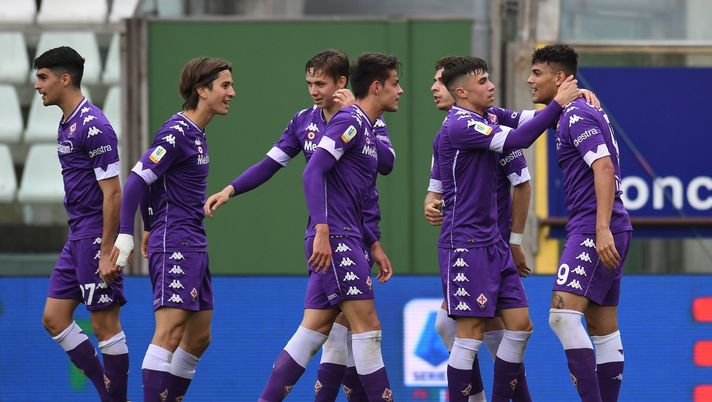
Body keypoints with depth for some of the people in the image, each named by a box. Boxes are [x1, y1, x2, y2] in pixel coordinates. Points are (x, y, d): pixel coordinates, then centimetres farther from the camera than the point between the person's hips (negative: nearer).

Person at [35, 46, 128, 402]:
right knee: (54, 319, 7)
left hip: (96, 237, -10)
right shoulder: (67, 124, 15)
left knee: (105, 325, -3)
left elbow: (113, 192, -19)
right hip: (77, 238, 10)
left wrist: (108, 252, -21)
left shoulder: (93, 125, -15)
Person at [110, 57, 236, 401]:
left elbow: (149, 181, 22)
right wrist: (125, 236, -25)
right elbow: (136, 181, -19)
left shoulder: (196, 133, 14)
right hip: (175, 246, -10)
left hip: (194, 245, 10)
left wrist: (152, 230, 23)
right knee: (170, 333, -15)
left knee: (198, 338, 11)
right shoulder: (176, 133, -14)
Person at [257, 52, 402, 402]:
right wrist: (321, 231, -25)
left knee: (313, 332, 6)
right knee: (367, 325, -8)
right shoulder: (350, 121, -9)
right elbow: (313, 172, -19)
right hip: (336, 241, -10)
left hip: (344, 242, 10)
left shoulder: (366, 130, 20)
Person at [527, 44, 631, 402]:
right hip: (600, 232, 10)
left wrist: (602, 230, -28)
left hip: (592, 230, -10)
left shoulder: (576, 115, -11)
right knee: (603, 329, 9)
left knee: (562, 315, -18)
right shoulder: (585, 112, 19)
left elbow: (604, 167, -21)